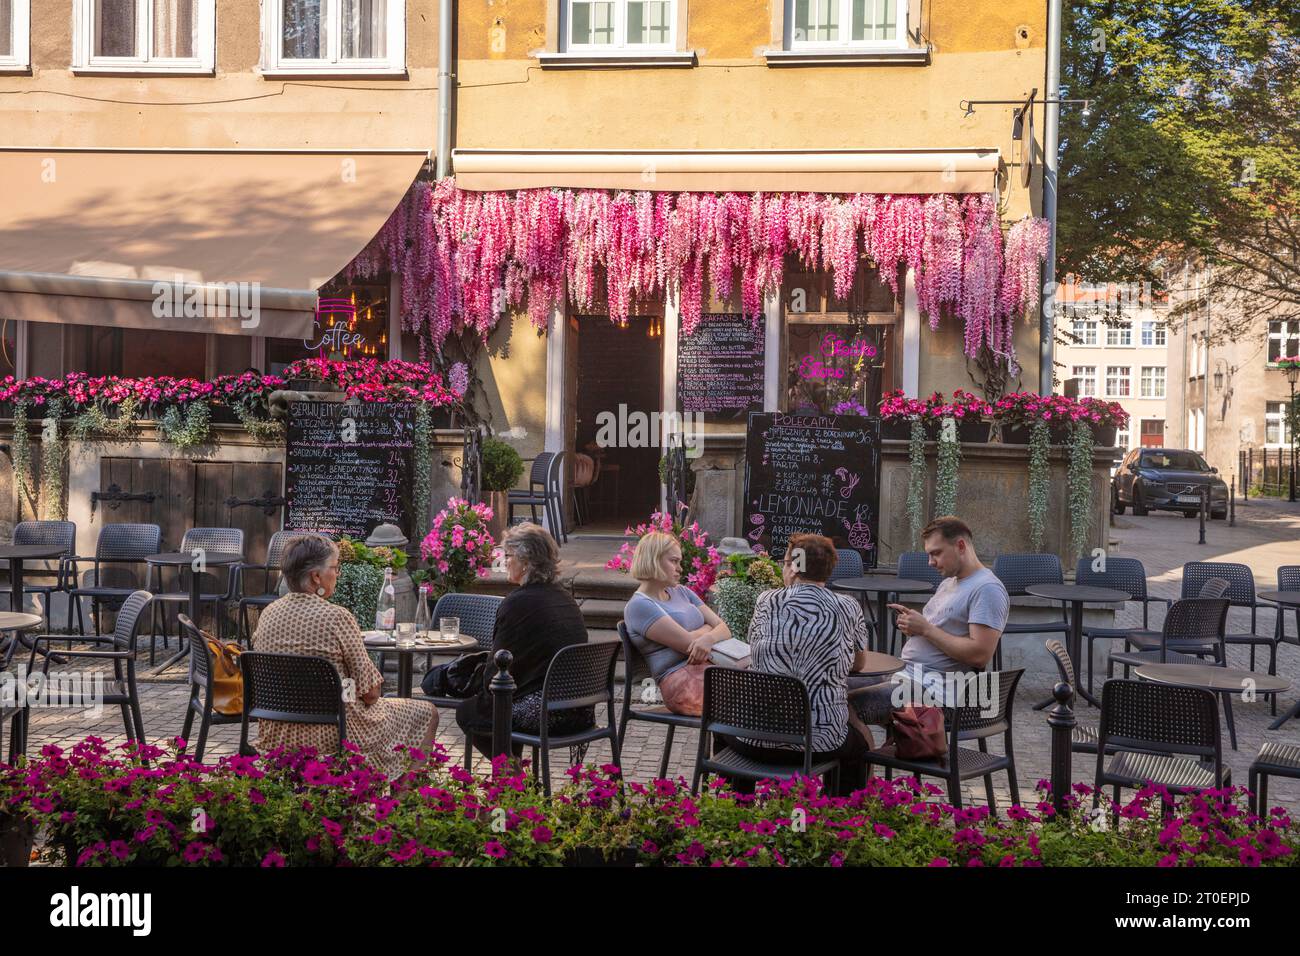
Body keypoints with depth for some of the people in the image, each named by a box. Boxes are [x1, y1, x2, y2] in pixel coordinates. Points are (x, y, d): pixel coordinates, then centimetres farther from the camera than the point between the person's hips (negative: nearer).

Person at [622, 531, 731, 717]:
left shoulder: (681, 592, 23)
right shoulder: (639, 606, -2)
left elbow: (724, 629, 14)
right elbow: (687, 642, -11)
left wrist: (709, 638, -10)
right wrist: (708, 627, 9)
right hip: (681, 680, -7)